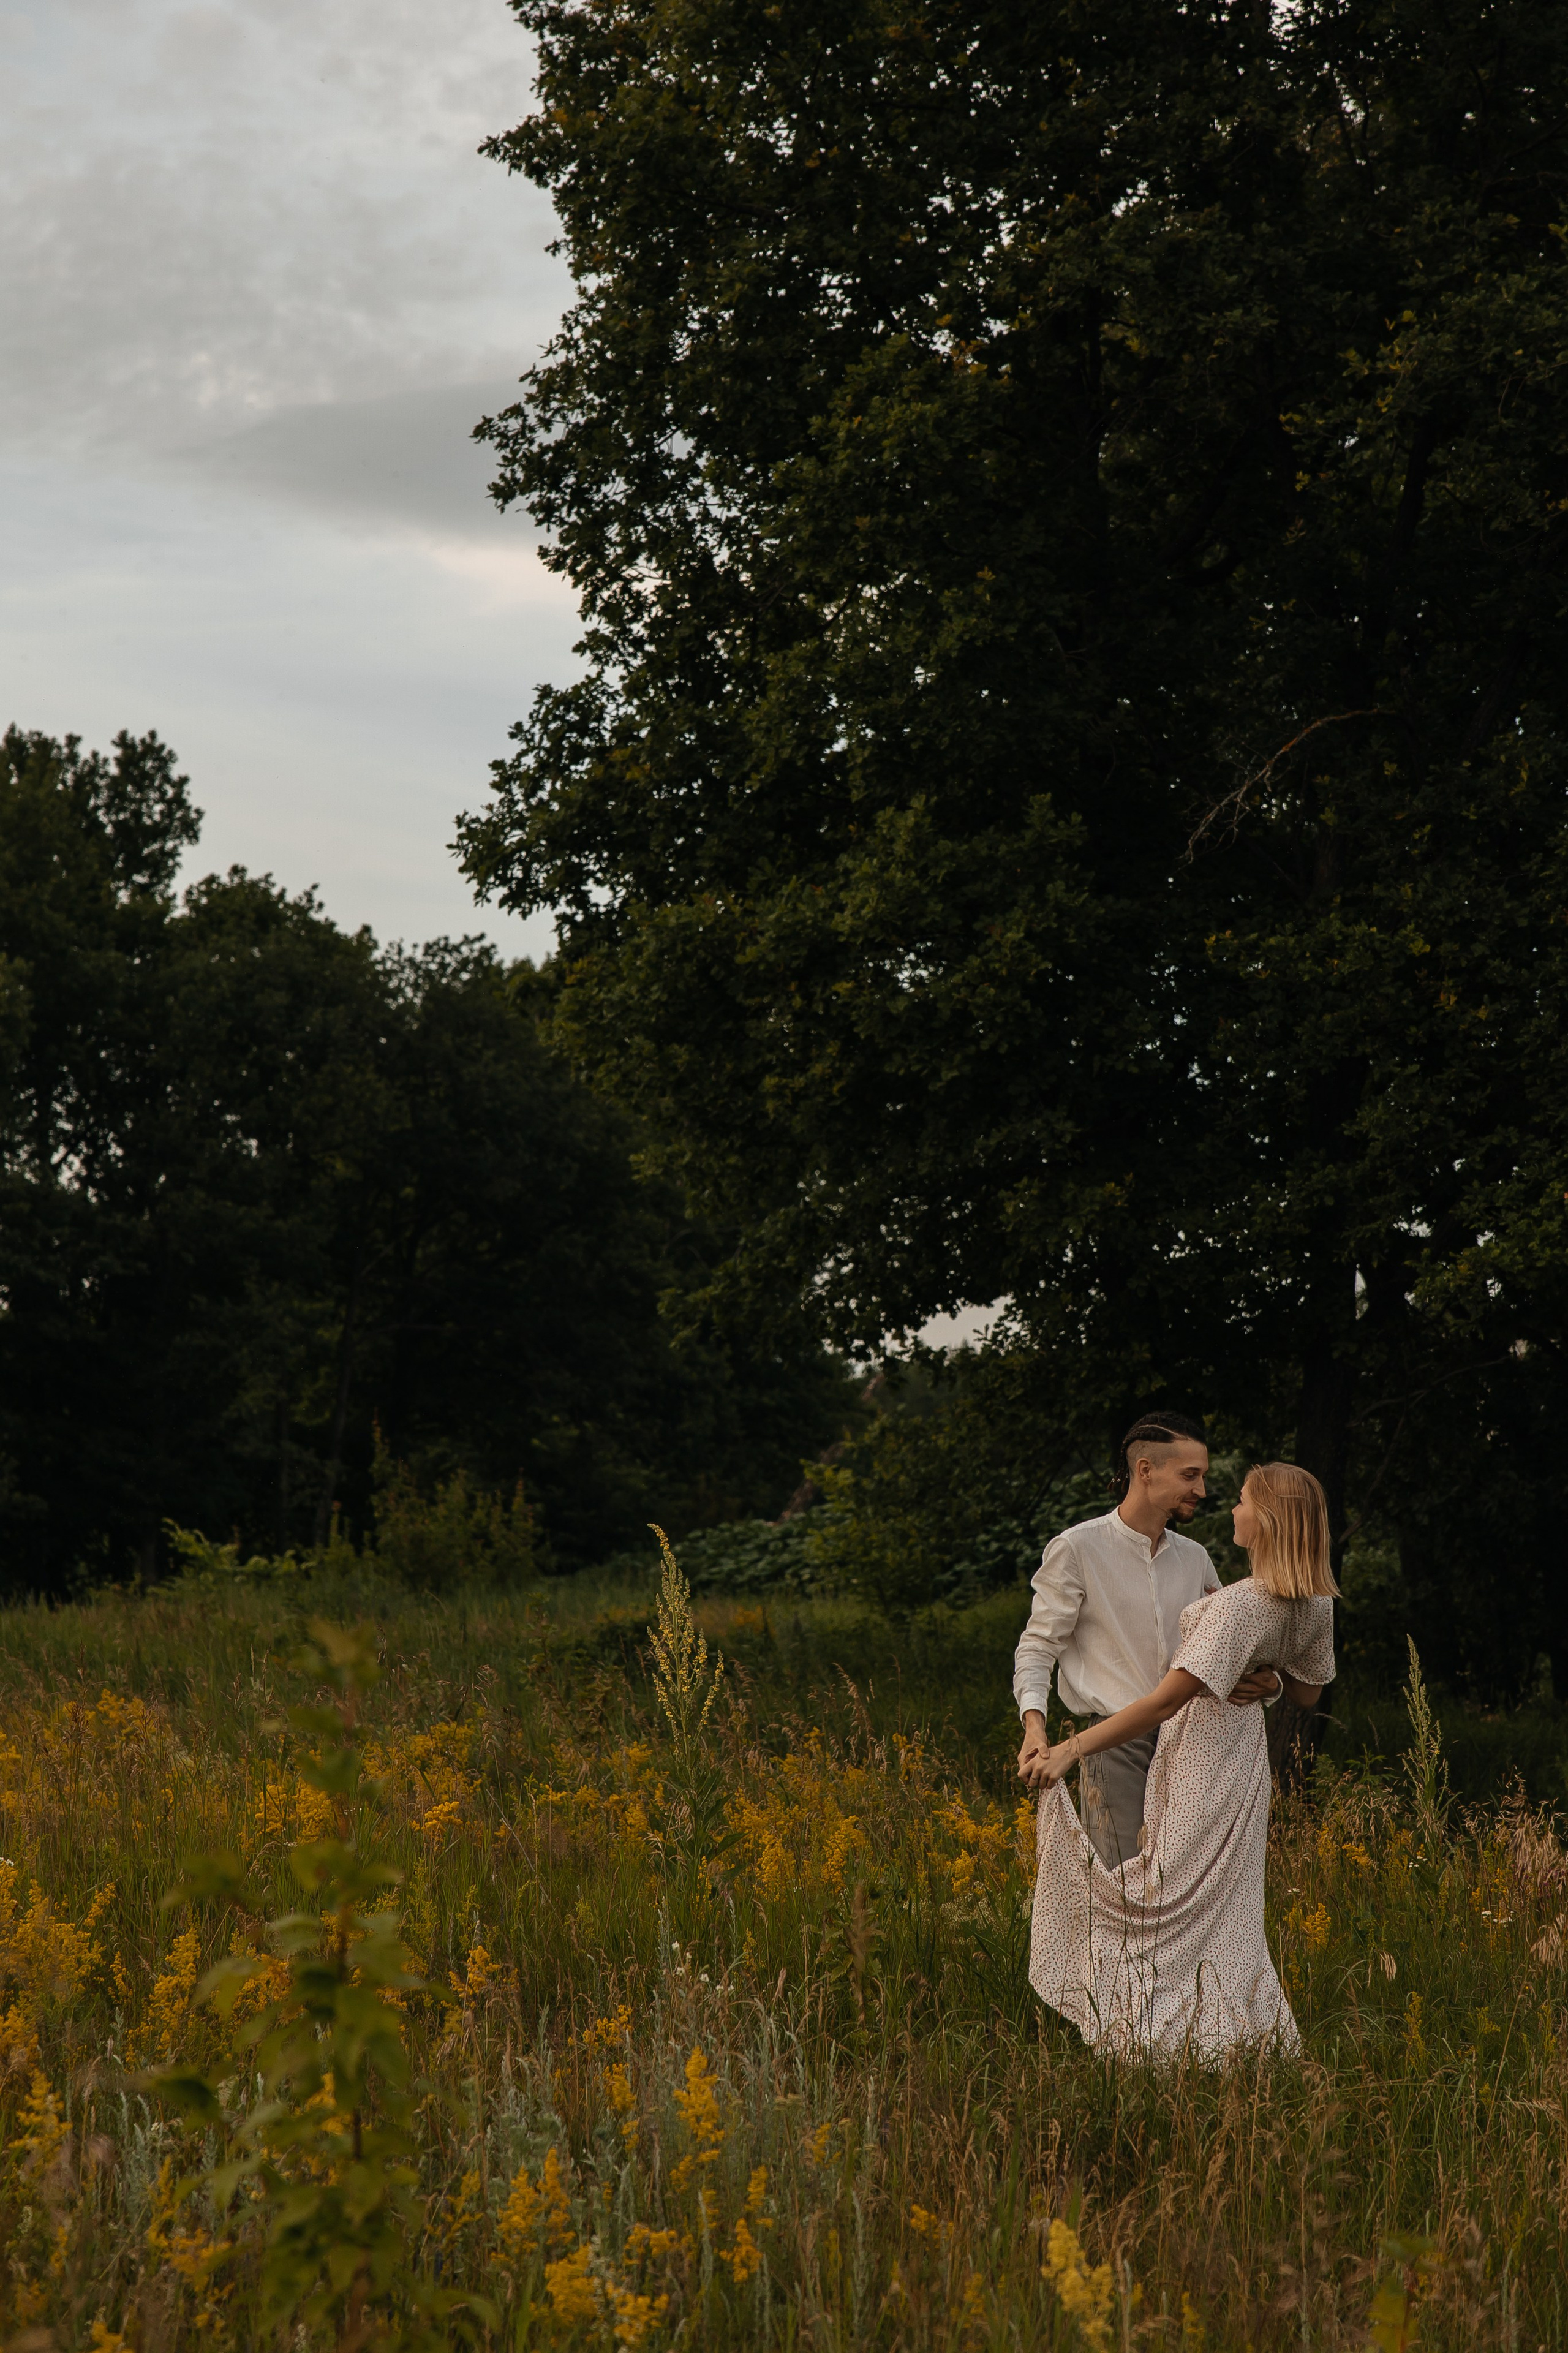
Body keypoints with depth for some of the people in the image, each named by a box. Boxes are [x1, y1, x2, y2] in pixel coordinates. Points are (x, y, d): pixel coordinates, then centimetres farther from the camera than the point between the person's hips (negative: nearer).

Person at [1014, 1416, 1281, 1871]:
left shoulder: (1194, 1558, 17)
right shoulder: (1077, 1549, 0)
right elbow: (1038, 1646, -1)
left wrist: (1265, 1684, -5)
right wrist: (1034, 1725, -18)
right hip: (1116, 1744, -5)